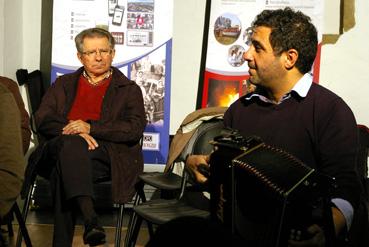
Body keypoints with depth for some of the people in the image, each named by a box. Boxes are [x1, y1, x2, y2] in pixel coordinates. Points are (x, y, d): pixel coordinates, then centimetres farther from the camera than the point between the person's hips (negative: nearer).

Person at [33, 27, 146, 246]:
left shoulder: (129, 89, 19)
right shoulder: (64, 84, 28)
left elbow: (135, 129, 1)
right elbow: (42, 120, 12)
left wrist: (90, 127, -12)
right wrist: (73, 132, -10)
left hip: (106, 153, -1)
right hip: (58, 147, 2)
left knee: (62, 172, -36)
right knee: (71, 144, -39)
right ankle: (90, 218, -54)